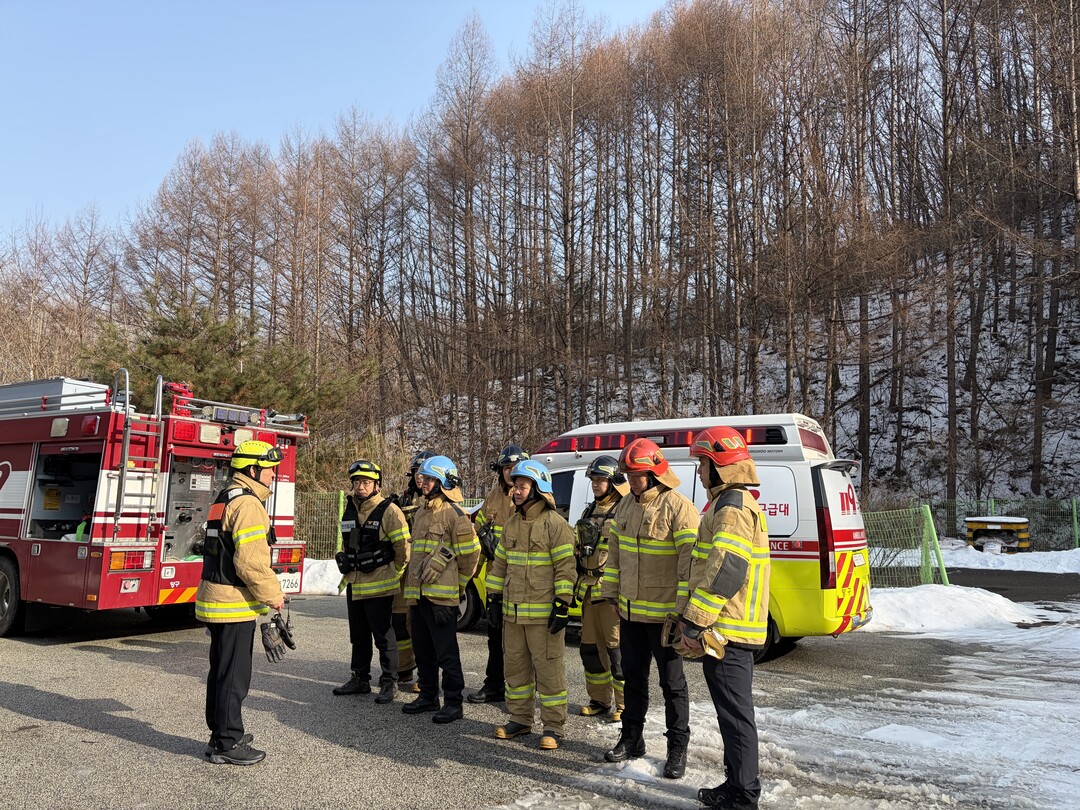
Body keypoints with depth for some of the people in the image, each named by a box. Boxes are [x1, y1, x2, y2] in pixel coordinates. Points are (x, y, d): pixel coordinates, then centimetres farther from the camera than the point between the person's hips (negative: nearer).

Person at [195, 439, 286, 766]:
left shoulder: (226, 499, 16)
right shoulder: (247, 503, -18)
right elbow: (251, 562, -24)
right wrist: (273, 594, -12)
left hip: (215, 598, 11)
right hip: (234, 604, -10)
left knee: (221, 671, 19)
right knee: (234, 675, -1)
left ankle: (221, 734, 32)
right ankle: (227, 744, 8)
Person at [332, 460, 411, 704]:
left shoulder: (389, 511, -13)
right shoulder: (349, 509, 9)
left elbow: (403, 548, -11)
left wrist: (392, 574, -1)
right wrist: (345, 561, 17)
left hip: (379, 587, -7)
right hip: (354, 585, 7)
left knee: (384, 637, 1)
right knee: (359, 636, 17)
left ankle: (388, 683, 10)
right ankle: (360, 679, 30)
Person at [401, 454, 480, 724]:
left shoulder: (453, 513, -11)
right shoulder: (421, 513, 17)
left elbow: (470, 552, -10)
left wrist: (458, 585, -1)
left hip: (441, 596, -9)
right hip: (417, 593, 9)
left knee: (446, 653, -3)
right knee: (422, 650, 16)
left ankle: (453, 703, 5)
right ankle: (428, 696, 28)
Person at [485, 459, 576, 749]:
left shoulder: (555, 524, -11)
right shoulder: (511, 524, 12)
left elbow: (566, 567, -14)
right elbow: (500, 563, 18)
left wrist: (562, 606, -17)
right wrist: (494, 598, 15)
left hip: (543, 614, -7)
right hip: (512, 611, 7)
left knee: (548, 668, 1)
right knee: (516, 666, 15)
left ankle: (553, 726, 12)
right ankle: (520, 718, 29)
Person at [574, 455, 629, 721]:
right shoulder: (589, 512, 17)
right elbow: (577, 549, 24)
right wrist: (577, 584, 17)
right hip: (589, 591, 8)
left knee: (617, 649, -4)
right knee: (590, 647, 14)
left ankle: (624, 705, 8)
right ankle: (600, 699, 26)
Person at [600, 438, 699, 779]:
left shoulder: (678, 507, -17)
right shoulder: (625, 506, 7)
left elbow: (690, 559, -20)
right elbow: (615, 551, 16)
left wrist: (683, 607, -21)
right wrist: (611, 592, 15)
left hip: (662, 614, -7)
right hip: (630, 611, 7)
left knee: (672, 682, 6)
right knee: (633, 676, 18)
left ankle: (677, 748, 18)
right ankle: (631, 738, 32)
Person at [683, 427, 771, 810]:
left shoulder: (733, 506, -17)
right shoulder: (732, 502, 17)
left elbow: (725, 570, -25)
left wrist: (695, 620, -21)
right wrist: (695, 617, 22)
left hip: (727, 630, -11)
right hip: (729, 628, 11)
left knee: (735, 713, -2)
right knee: (734, 710, 18)